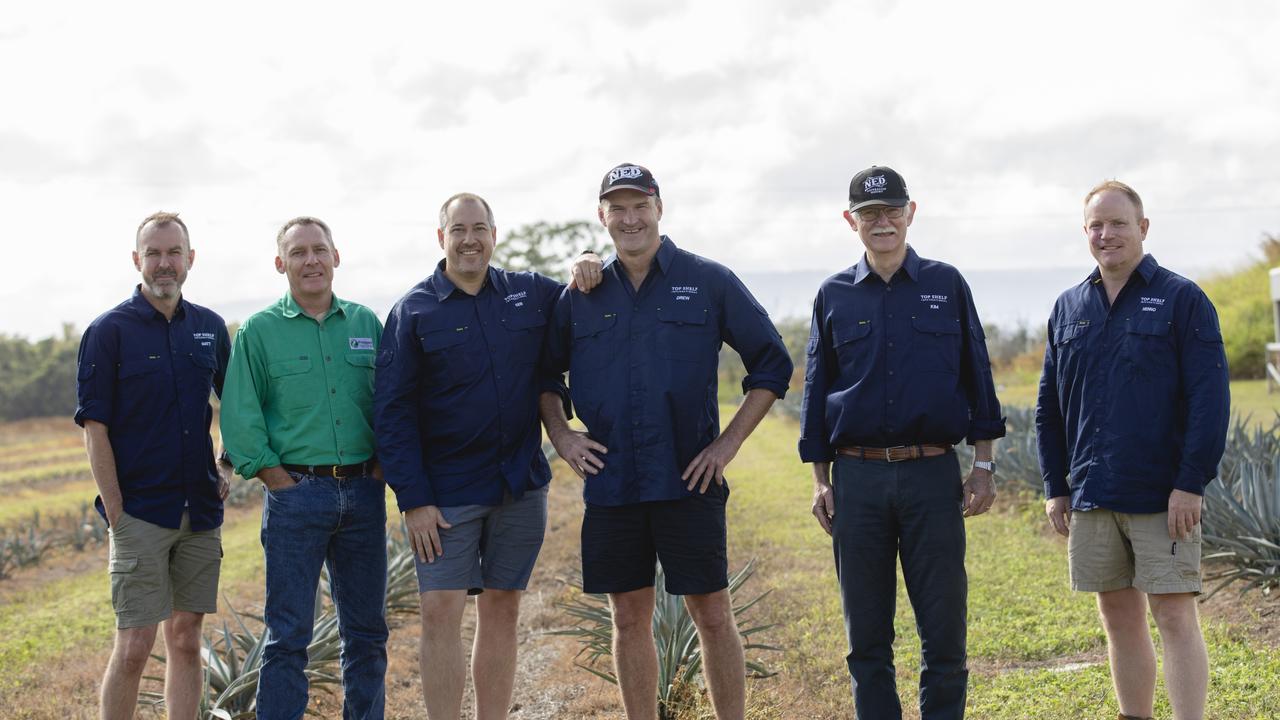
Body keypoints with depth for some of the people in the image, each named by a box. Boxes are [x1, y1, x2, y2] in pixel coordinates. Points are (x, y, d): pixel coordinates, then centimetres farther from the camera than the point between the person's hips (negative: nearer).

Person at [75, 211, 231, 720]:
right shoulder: (109, 331, -5)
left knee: (186, 640, 9)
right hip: (140, 514, -4)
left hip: (200, 510, 4)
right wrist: (115, 513, -11)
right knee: (134, 646, -6)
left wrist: (229, 467, 10)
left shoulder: (210, 327, 8)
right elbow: (95, 429, -7)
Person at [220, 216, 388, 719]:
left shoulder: (366, 323, 10)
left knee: (367, 631, 10)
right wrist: (277, 478, -8)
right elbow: (239, 419, -3)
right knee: (288, 635, -2)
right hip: (297, 495, -3)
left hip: (363, 493, 3)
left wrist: (381, 467, 3)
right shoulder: (259, 332, 1)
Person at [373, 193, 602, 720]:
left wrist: (587, 267, -1)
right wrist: (413, 499, -12)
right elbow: (392, 412, -5)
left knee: (502, 610, 8)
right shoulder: (413, 311, -3)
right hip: (446, 493, -3)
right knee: (441, 613, -7)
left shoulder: (532, 293, 6)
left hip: (521, 487, 3)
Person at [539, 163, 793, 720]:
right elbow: (544, 372, 20)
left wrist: (729, 443, -3)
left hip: (688, 481, -3)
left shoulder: (709, 282, 0)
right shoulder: (581, 295, 8)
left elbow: (772, 365, 3)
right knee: (629, 618, 9)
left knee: (712, 615, 0)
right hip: (610, 481, 3)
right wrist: (560, 436, 5)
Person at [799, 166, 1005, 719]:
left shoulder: (946, 285, 7)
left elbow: (976, 377, 8)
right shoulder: (834, 296, 9)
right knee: (867, 633, 6)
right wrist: (821, 481, 6)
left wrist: (983, 465, 2)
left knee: (944, 626, -1)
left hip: (933, 473, -1)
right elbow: (816, 390, 11)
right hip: (858, 476, 1)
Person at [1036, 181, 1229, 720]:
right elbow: (1049, 406, 16)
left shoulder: (1181, 299, -3)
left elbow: (1210, 397, -8)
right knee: (1119, 617, 10)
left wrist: (1190, 483, -14)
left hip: (1162, 495, -5)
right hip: (1091, 495, 5)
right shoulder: (1068, 309, 11)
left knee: (1174, 616, -5)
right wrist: (1055, 487, 10)